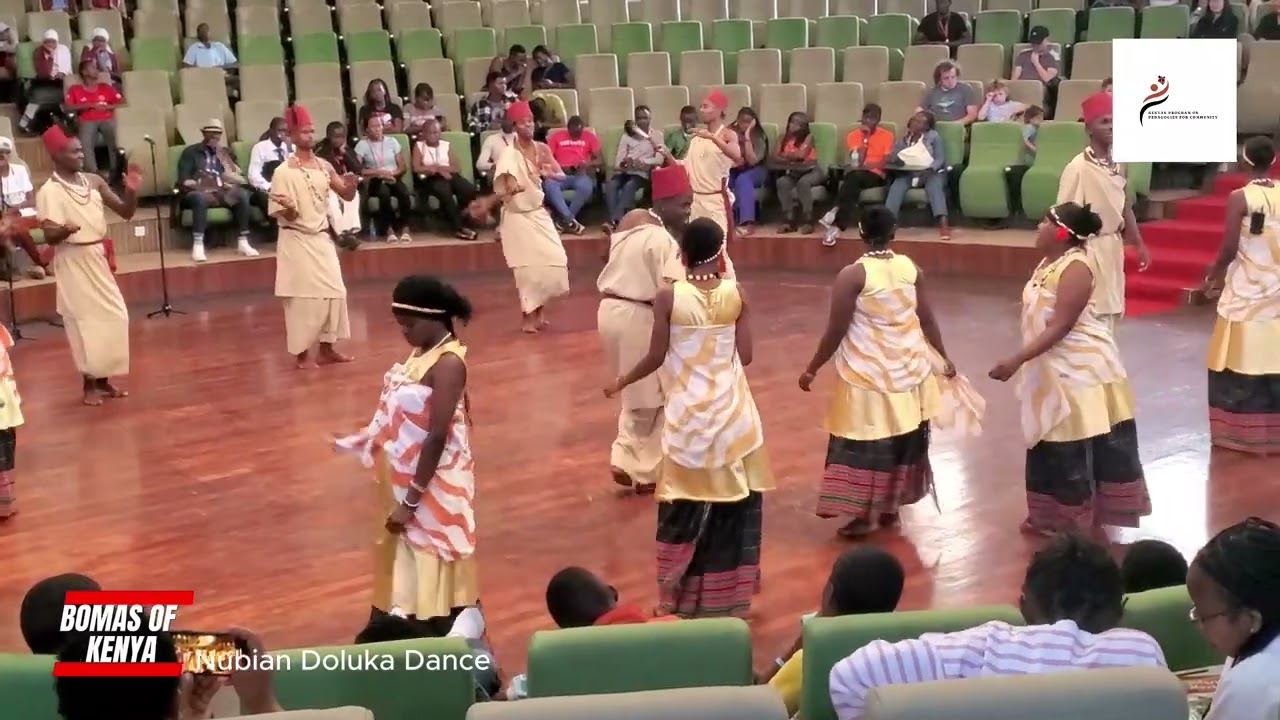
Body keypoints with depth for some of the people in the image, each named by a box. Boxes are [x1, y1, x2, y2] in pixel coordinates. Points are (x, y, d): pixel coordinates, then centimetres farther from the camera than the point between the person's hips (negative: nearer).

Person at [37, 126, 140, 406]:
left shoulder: (94, 182, 3)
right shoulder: (48, 191, -14)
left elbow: (126, 212, 6)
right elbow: (49, 237, -18)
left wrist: (131, 191, -14)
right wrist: (64, 231, -40)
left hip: (99, 258, 6)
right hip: (73, 262, -6)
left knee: (113, 317, 8)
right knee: (84, 320, -2)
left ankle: (104, 379, 20)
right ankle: (90, 384, 9)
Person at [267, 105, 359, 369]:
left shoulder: (324, 166, 5)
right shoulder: (283, 172, -12)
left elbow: (347, 196, 9)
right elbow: (282, 215, -12)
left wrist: (351, 185, -13)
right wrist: (289, 209, -35)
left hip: (322, 238, 6)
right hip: (296, 241, -6)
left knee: (333, 292, 7)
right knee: (302, 296, -4)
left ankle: (327, 348, 18)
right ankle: (302, 353, 5)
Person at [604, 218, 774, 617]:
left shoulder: (668, 297, -11)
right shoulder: (737, 294, -7)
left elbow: (656, 357, -7)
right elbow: (745, 356, -4)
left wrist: (621, 382, 10)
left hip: (687, 413, -1)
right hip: (731, 410, 1)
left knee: (688, 504, 10)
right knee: (733, 499, 12)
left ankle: (685, 594, 17)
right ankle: (728, 593, 20)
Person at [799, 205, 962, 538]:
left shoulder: (852, 275, -16)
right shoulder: (911, 268, -2)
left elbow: (835, 332, -13)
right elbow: (928, 320, 6)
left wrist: (812, 370, -2)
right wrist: (943, 360, 20)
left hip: (869, 373, -5)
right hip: (909, 369, 5)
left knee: (865, 444, 4)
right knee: (903, 441, 16)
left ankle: (866, 513, 6)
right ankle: (890, 507, 26)